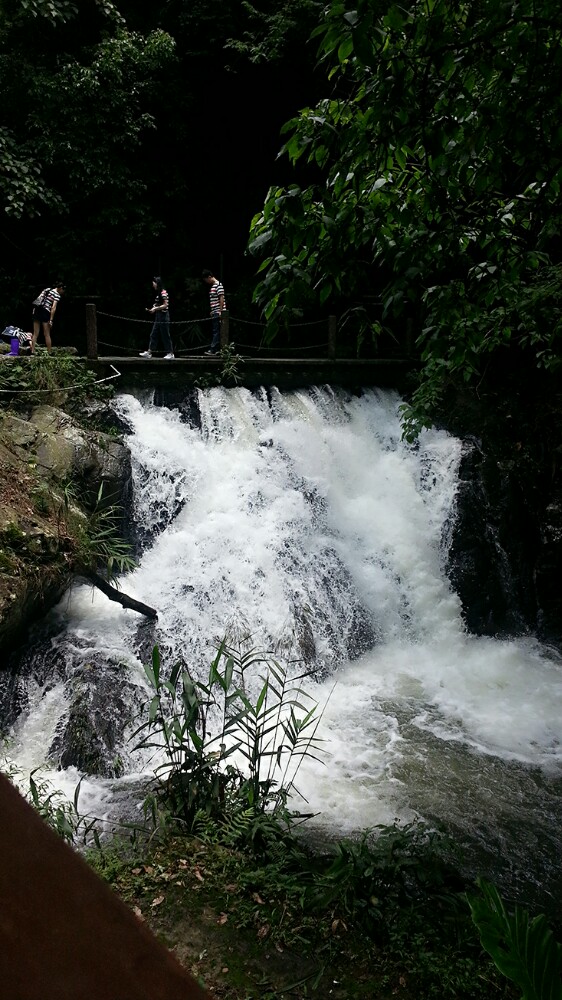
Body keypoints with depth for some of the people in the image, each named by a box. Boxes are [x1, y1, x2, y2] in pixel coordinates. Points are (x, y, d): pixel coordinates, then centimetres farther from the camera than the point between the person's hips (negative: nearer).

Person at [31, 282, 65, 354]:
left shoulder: (46, 290, 19)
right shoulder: (57, 295, -2)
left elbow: (38, 299, 14)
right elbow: (53, 308, -12)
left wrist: (34, 311, 15)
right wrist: (51, 320, -14)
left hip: (37, 310, 6)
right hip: (45, 312, -6)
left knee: (35, 334, 8)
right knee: (47, 335, 1)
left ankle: (32, 351, 5)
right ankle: (50, 353, 5)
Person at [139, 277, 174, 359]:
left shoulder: (163, 292, -12)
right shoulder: (158, 293, 15)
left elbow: (165, 305, -17)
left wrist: (155, 308, -17)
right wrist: (152, 309, 6)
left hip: (163, 315, -9)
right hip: (158, 316, 9)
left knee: (165, 335, -5)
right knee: (153, 334, 8)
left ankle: (170, 353, 0)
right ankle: (149, 352, 9)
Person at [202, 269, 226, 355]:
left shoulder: (218, 285, -11)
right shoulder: (212, 286, 17)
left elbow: (221, 299, -16)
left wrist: (220, 311, -19)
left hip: (218, 312, -10)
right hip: (214, 313, 10)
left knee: (216, 332, -9)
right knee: (216, 332, 9)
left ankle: (212, 350, -12)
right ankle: (217, 349, 11)